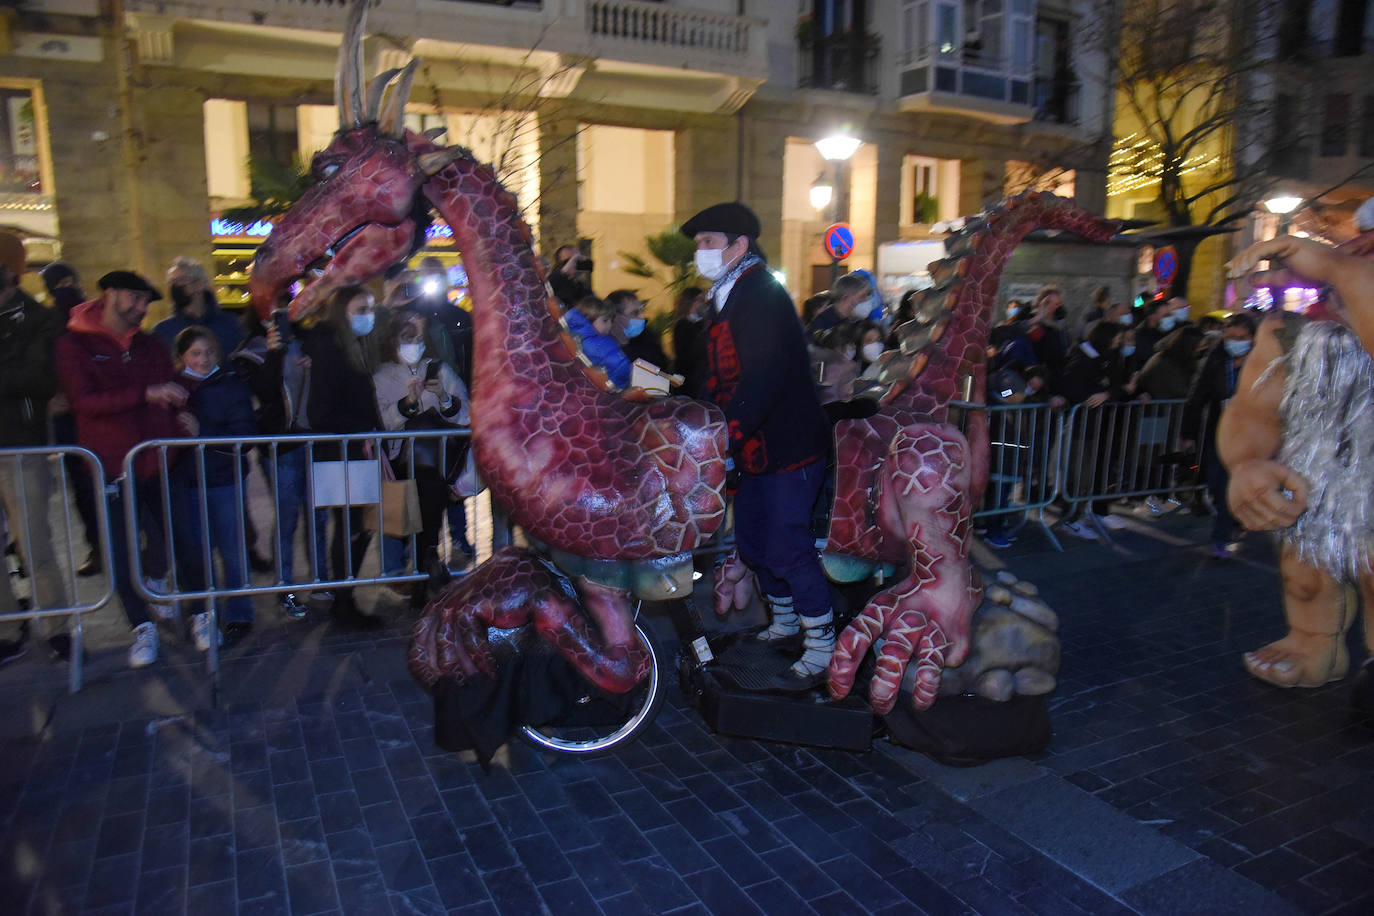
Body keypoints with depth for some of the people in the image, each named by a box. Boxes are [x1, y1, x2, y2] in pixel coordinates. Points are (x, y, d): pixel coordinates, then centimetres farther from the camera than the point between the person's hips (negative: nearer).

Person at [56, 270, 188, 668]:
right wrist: (146, 393, -24)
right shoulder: (75, 344, -3)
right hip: (112, 463, -4)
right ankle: (142, 628, 9)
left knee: (165, 532, 11)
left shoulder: (150, 345, 12)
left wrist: (180, 418, -1)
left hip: (158, 459, 5)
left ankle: (157, 581, 43)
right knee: (123, 548, -2)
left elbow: (171, 394, 22)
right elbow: (84, 401, -15)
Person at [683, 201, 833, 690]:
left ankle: (823, 649, 9)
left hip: (789, 448, -10)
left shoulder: (763, 295, -17)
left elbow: (764, 378, -28)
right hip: (756, 449, 10)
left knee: (787, 549, -6)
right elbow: (720, 380, 17)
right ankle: (785, 622, 37)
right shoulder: (727, 299, 15)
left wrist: (726, 432, -31)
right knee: (753, 542, 18)